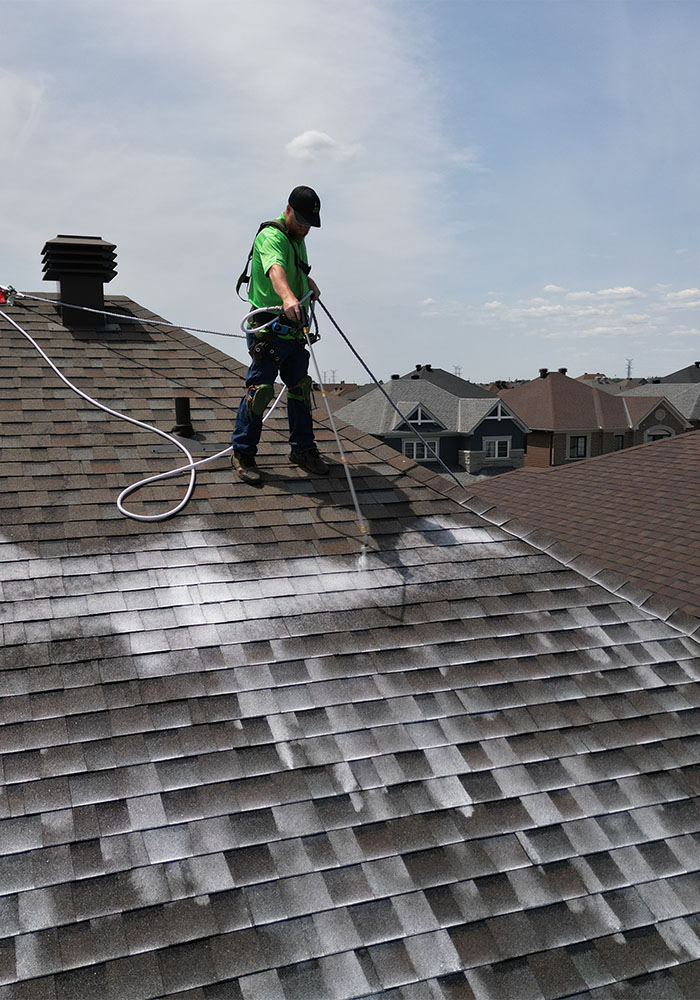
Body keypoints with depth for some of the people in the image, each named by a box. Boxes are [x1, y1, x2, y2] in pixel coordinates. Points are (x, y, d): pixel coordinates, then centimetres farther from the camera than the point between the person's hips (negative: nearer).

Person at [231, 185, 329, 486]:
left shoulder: (297, 238, 15)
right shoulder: (272, 236, -16)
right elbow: (275, 269, -38)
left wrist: (309, 283, 13)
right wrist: (287, 297, -57)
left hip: (294, 328, 9)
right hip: (269, 329, -9)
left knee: (300, 388, 14)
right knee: (260, 390, -7)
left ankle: (302, 449, 27)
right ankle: (242, 453, 6)